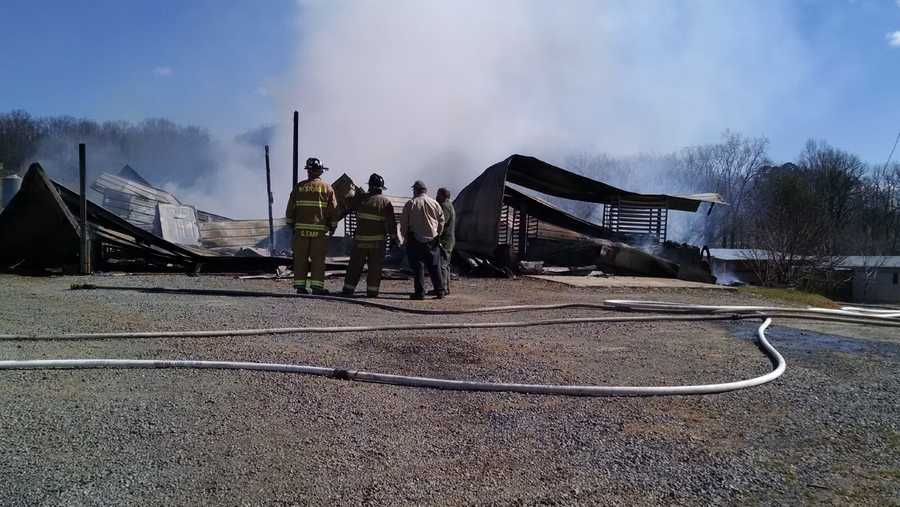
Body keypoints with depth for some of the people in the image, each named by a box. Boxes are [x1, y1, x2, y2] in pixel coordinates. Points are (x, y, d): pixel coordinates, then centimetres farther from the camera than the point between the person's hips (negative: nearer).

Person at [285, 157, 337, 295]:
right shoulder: (327, 188, 2)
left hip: (301, 228, 2)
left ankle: (300, 286, 6)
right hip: (319, 229, -1)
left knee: (300, 258, 6)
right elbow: (333, 209, 1)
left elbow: (290, 208, 7)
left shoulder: (299, 187, 6)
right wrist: (332, 226, 11)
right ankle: (317, 287, -2)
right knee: (318, 259, 1)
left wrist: (291, 223, 17)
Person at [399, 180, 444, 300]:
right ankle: (439, 291, 11)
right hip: (432, 239, 3)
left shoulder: (410, 204, -3)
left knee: (418, 266, 1)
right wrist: (437, 235, 18)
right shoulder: (435, 203, 4)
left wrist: (405, 237, 11)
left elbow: (403, 223, -1)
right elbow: (441, 221, 7)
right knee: (434, 266, 9)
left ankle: (420, 292, 0)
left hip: (415, 239, -3)